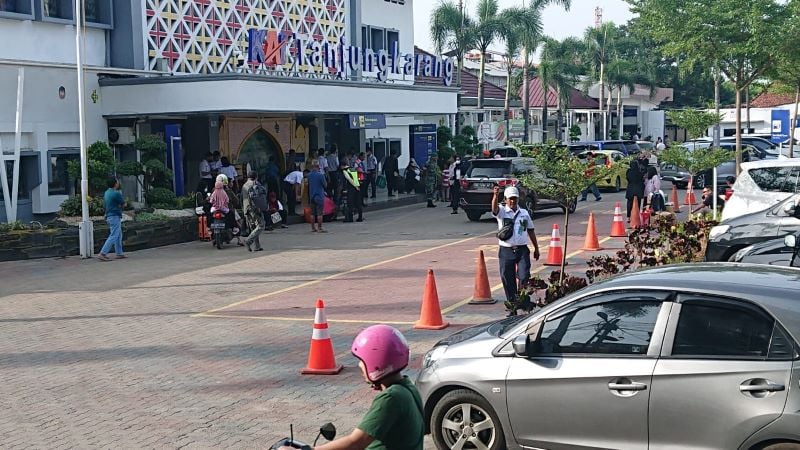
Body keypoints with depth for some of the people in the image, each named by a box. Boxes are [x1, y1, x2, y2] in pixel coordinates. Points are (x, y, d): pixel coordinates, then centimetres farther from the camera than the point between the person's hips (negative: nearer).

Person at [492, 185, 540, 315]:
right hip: (506, 251, -1)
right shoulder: (502, 211, 1)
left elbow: (530, 231, 19)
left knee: (524, 277, -12)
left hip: (522, 250, 1)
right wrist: (495, 195, -44)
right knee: (508, 281, 2)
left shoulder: (524, 213, 11)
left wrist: (536, 248, 19)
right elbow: (495, 208, -23)